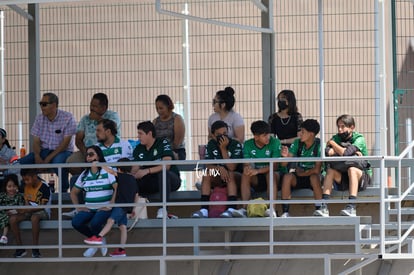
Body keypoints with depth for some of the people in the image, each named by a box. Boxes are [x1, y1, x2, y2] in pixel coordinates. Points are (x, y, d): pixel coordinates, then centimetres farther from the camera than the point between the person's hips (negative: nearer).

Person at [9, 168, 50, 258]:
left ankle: (35, 248, -33)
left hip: (42, 212, -6)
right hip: (29, 211, 6)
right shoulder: (26, 186, 5)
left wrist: (26, 210, -25)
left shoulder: (44, 187, -17)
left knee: (34, 218, -42)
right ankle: (20, 248, -15)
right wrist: (25, 209, -13)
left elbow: (42, 206, -18)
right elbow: (26, 201, 10)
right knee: (12, 219, -20)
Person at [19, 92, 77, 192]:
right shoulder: (39, 118, 7)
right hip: (44, 150, 5)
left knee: (58, 161, -41)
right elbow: (36, 141, 4)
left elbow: (65, 142, -14)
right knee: (22, 163, -20)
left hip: (62, 151, -5)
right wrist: (37, 157, -17)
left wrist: (49, 158, -21)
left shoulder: (68, 118, -10)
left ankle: (64, 190, -17)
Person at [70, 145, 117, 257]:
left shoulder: (107, 171, -2)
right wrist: (77, 207, 5)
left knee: (95, 223, -34)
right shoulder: (84, 174, 14)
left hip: (104, 208, -5)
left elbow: (118, 188, -13)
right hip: (89, 209, 5)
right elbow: (74, 192, 21)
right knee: (76, 222, -22)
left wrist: (110, 205, -20)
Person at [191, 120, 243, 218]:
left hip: (236, 177, -4)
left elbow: (231, 167, -23)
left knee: (231, 174, -35)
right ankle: (204, 209, -33)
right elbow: (208, 166, -8)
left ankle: (231, 209, -47)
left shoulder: (235, 145, -13)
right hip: (218, 179, 4)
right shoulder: (211, 144, 0)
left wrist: (223, 149, -27)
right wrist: (219, 168, -29)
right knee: (206, 175, -24)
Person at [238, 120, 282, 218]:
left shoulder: (275, 142, -13)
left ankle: (272, 209, -46)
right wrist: (247, 168, -34)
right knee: (245, 175, -27)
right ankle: (244, 208, -34)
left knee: (271, 174, -36)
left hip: (274, 175, -3)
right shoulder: (248, 145, -3)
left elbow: (275, 166, -20)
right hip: (256, 180, 3)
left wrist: (258, 171, -34)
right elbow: (246, 164, -8)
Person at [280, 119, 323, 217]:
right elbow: (284, 164, -6)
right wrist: (285, 156, -28)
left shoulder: (319, 145, -15)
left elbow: (317, 170, -21)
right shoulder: (297, 143, -3)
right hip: (299, 177, 4)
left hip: (313, 176, -4)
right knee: (287, 177, -27)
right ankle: (285, 212, -25)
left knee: (314, 177, -37)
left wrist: (302, 173, -10)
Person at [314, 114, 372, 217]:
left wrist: (332, 143, -9)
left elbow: (345, 153, -25)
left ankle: (352, 207, -44)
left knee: (352, 169, -34)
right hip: (343, 180, 4)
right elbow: (328, 152, -16)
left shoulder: (359, 139, -9)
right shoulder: (337, 138, 5)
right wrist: (352, 151, -19)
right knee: (330, 170, -21)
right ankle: (324, 207, -31)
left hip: (361, 174, -4)